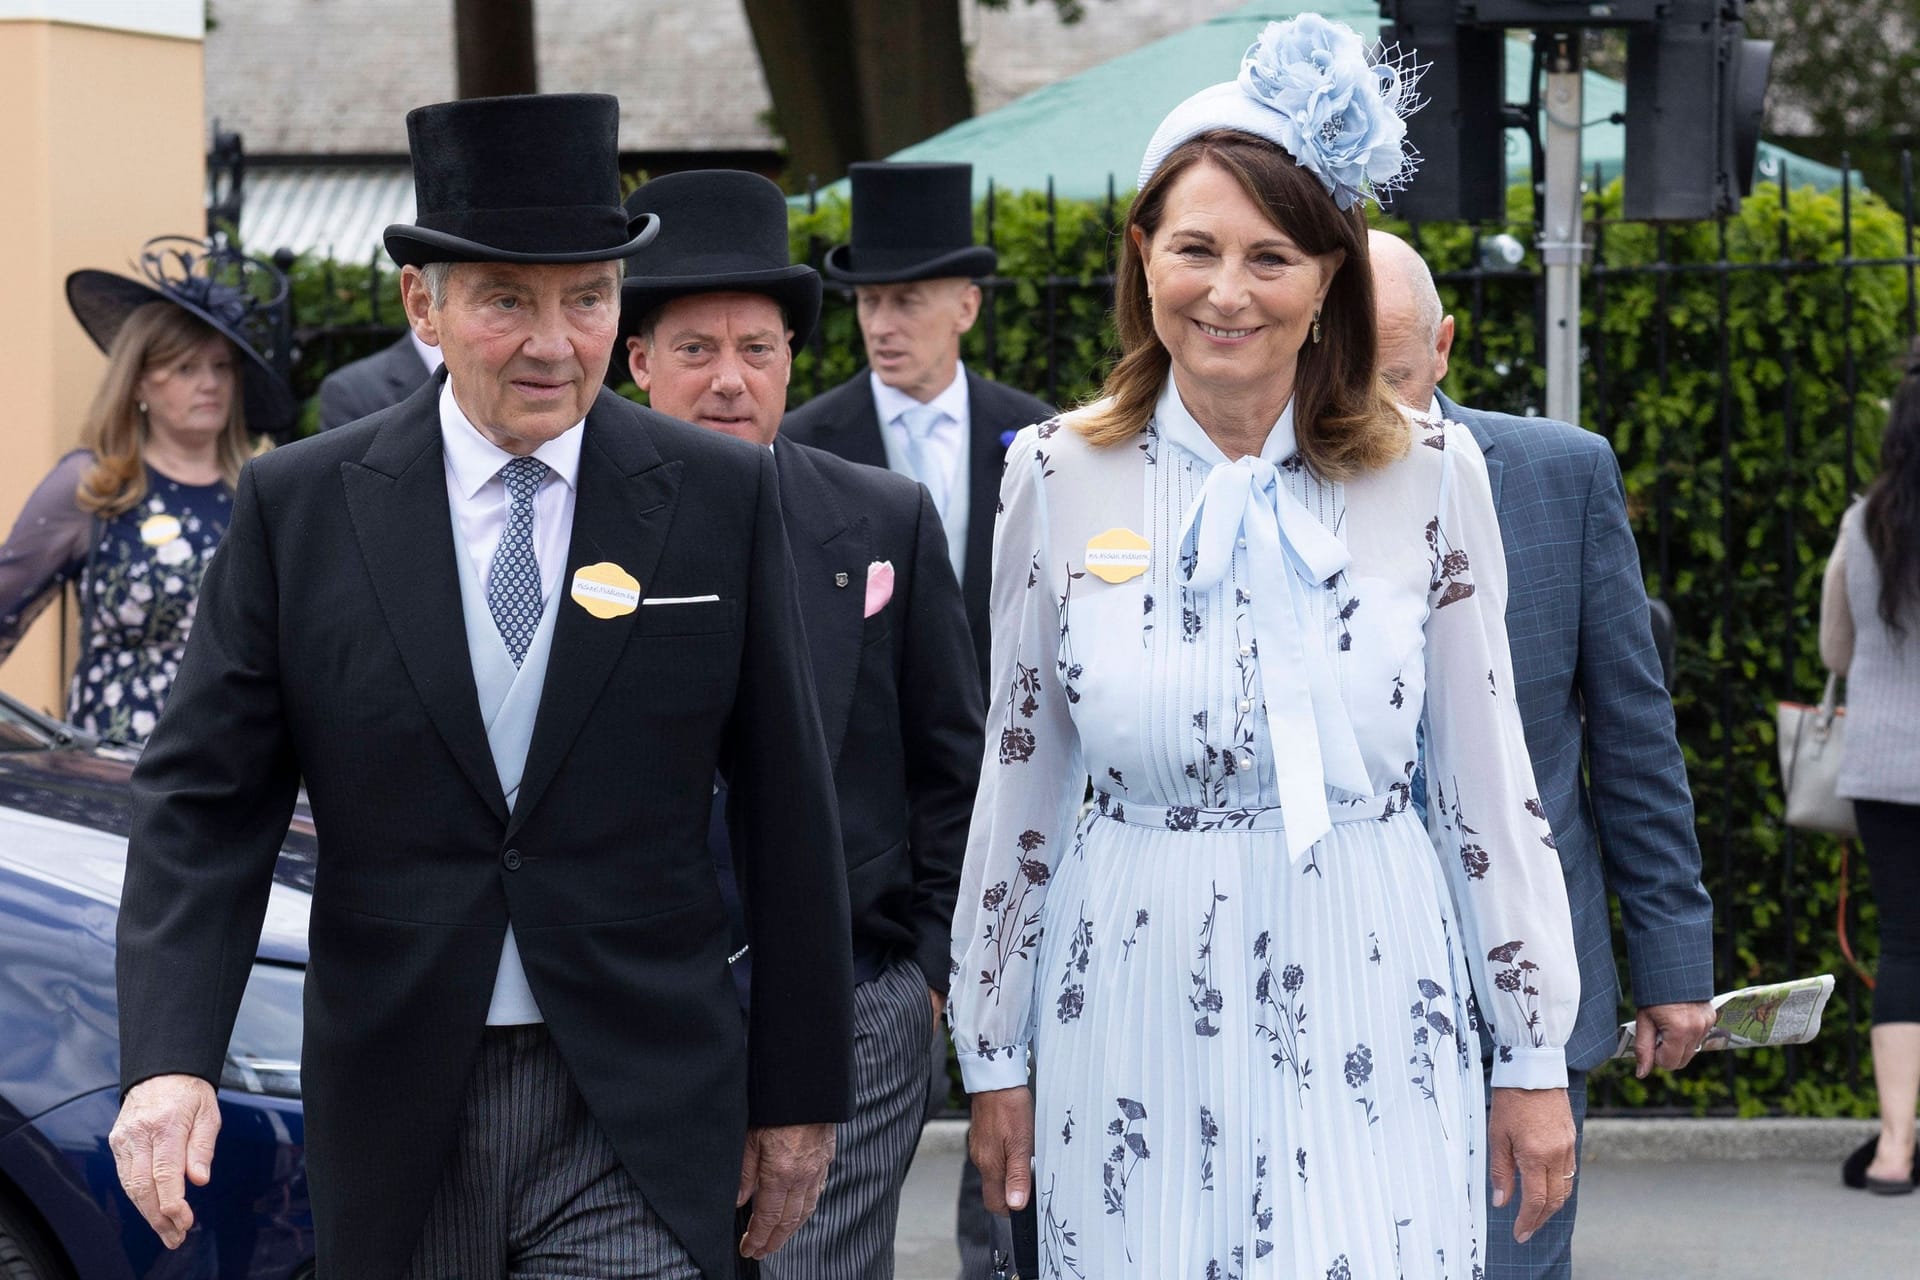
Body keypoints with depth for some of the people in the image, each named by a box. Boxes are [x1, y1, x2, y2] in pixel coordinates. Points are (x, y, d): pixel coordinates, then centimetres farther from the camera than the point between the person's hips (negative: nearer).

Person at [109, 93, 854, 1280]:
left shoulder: (722, 498, 1)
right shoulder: (300, 505, 0)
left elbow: (788, 812, 4)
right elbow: (206, 802, -2)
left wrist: (801, 1091, 5)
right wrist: (170, 1061, -16)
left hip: (637, 1116, -1)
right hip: (396, 1118, 1)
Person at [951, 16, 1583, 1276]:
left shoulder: (1429, 477, -1)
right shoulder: (1061, 478, 1)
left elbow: (1488, 777, 4)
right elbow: (1021, 781, 8)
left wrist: (1535, 1055, 5)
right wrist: (994, 1053, 10)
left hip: (1365, 1031, -1)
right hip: (1137, 1036, 1)